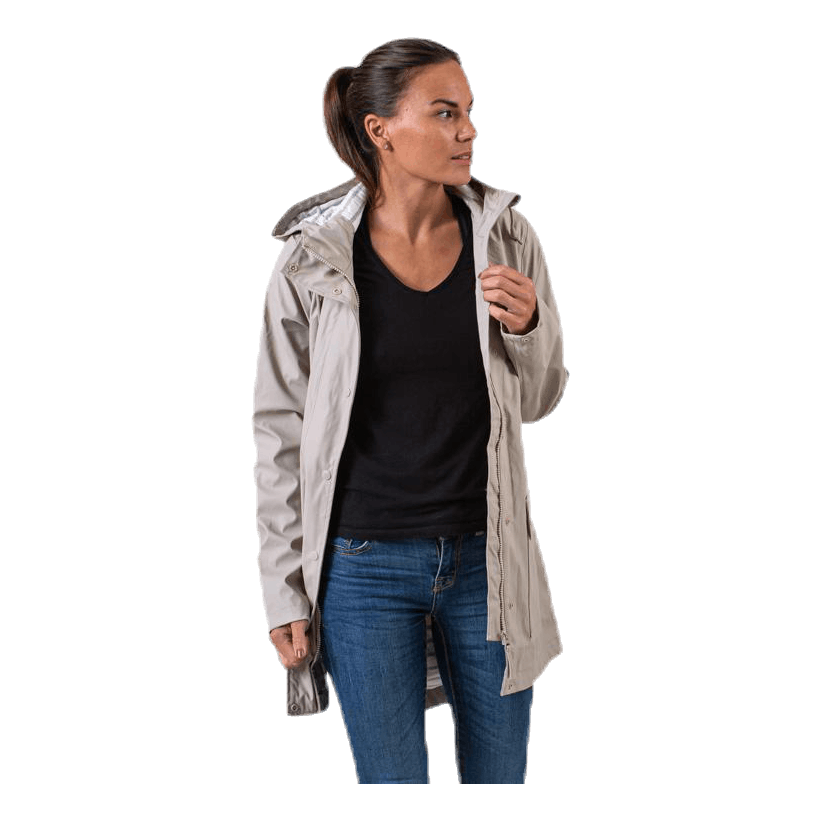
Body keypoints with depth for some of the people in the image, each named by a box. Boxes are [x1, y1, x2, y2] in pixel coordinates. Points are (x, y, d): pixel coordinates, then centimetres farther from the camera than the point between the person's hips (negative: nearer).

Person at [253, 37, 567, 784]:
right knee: (392, 776, 9)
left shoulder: (507, 237, -2)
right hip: (365, 563, -2)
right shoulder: (312, 260, -9)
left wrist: (526, 327, -14)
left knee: (500, 772, 16)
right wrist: (284, 592, -1)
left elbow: (539, 400, 8)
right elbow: (281, 435, -2)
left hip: (487, 555, 3)